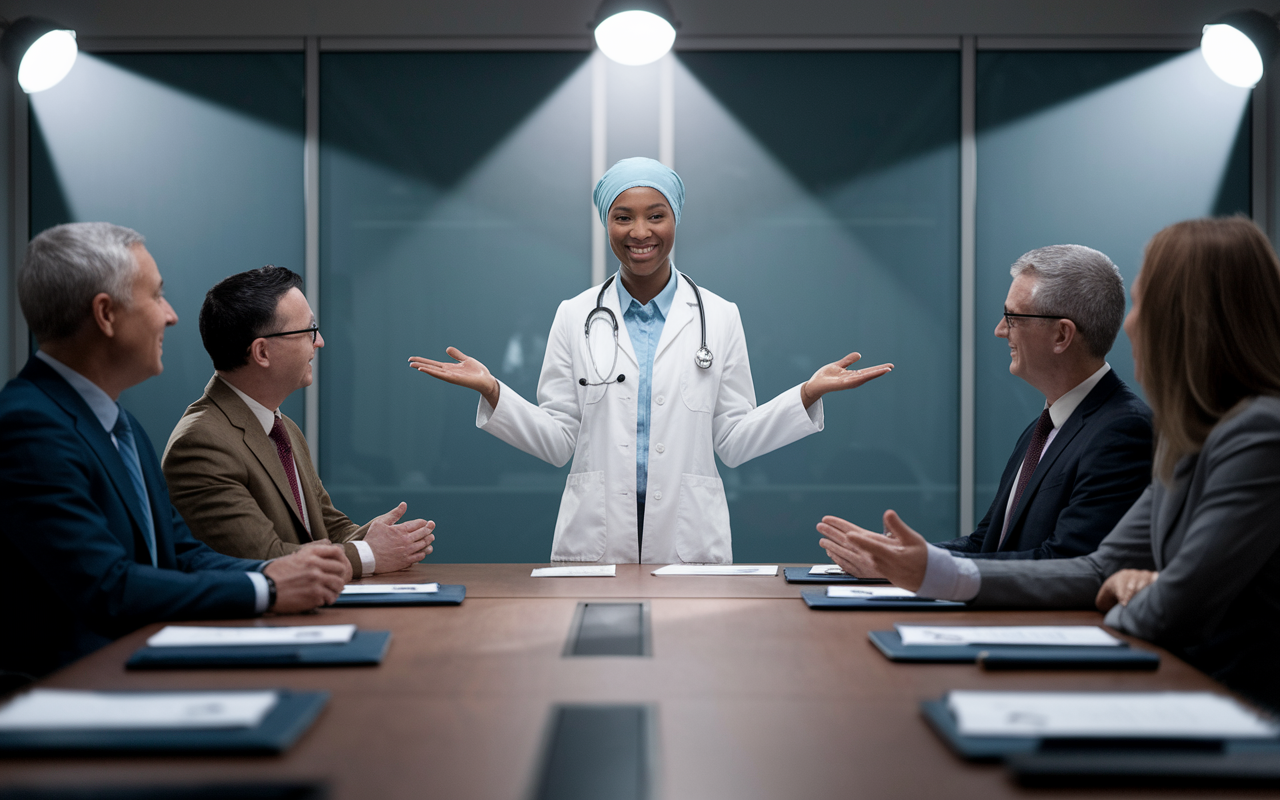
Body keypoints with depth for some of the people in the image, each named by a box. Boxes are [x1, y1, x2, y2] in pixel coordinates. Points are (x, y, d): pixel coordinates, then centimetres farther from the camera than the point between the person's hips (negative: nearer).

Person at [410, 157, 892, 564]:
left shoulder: (720, 318, 6)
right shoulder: (575, 317, 7)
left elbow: (733, 443, 5)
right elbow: (558, 441, 4)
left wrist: (809, 393, -6)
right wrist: (491, 391, -8)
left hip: (689, 541, 0)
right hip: (595, 540, 0)